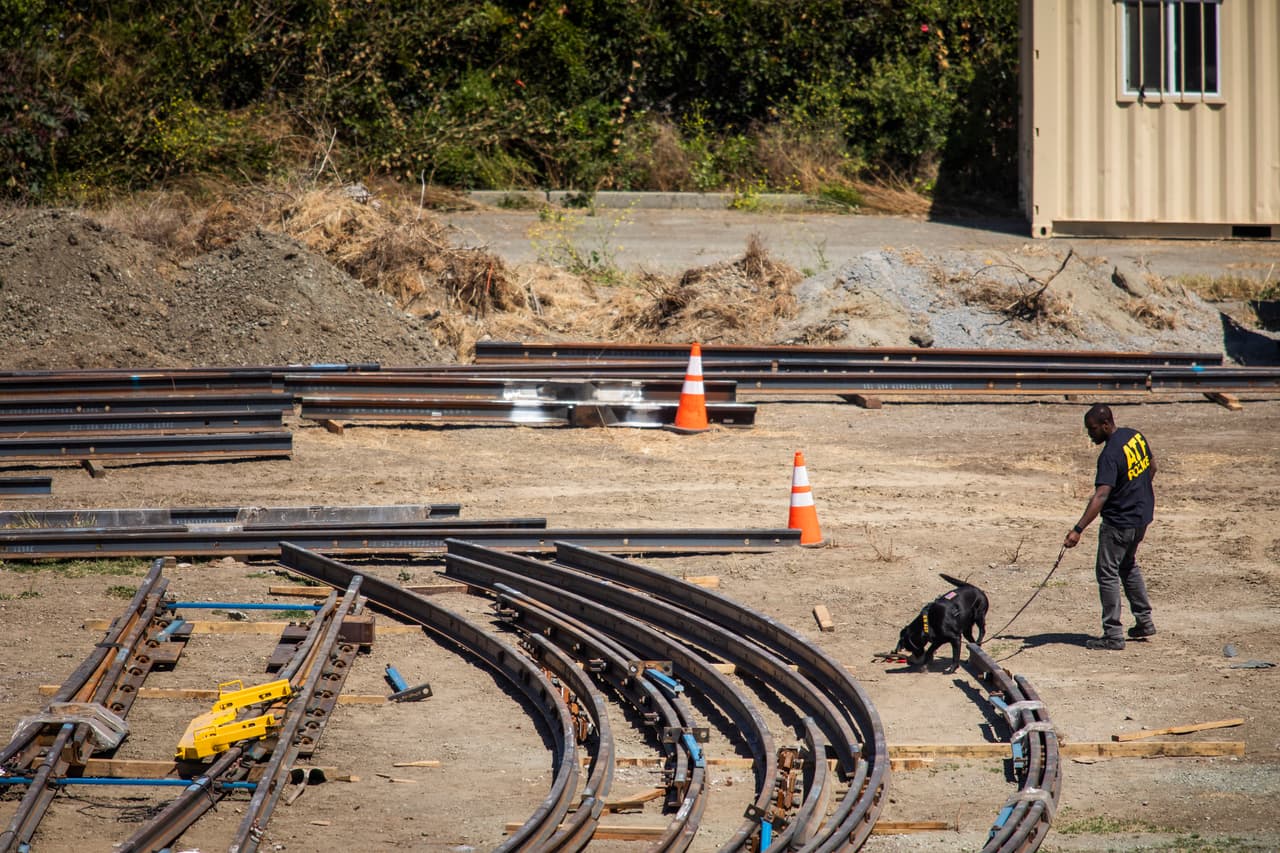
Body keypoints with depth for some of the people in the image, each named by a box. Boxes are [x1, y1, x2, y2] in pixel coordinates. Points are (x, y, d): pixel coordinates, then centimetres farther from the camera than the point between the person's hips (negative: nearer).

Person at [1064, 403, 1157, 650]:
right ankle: (1144, 621, 32)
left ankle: (1113, 635, 0)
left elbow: (1101, 496, -34)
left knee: (1107, 573, -1)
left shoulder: (1110, 455, -26)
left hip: (1119, 523, -9)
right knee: (1128, 566, 26)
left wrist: (1078, 530, -38)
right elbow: (1151, 465, 16)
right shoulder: (1135, 436, 0)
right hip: (1142, 515, 9)